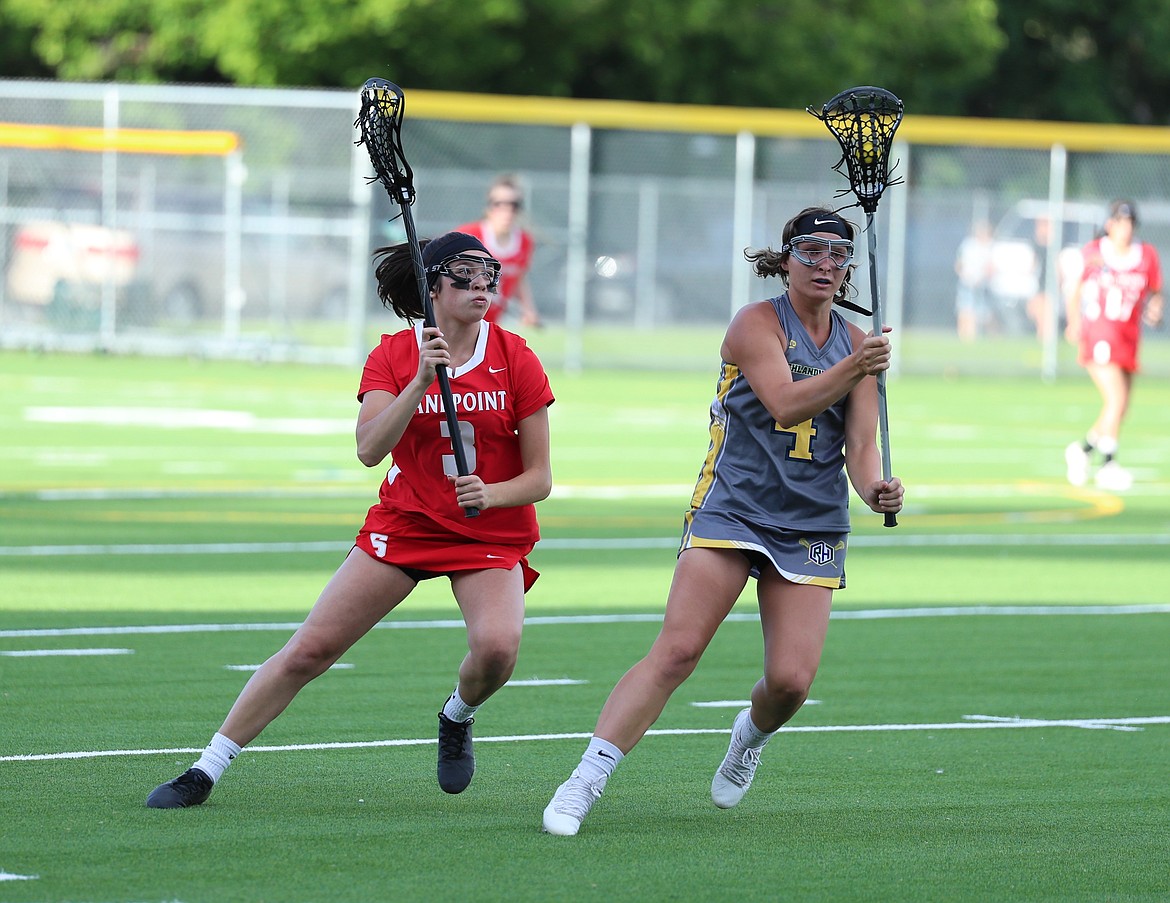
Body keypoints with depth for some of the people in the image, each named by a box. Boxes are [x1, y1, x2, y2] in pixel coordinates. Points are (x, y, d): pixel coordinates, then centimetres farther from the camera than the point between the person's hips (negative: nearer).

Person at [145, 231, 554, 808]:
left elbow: (539, 477, -4)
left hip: (493, 534, 0)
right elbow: (369, 450, -19)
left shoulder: (516, 360, -5)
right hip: (403, 523, 0)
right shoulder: (394, 356, -4)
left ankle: (458, 717, 8)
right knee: (310, 648, -8)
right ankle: (206, 771, 2)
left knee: (496, 646, -29)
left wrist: (491, 493, -24)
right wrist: (421, 381, -29)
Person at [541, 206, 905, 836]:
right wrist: (853, 370, -32)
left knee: (791, 679, -8)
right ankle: (583, 783, -16)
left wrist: (874, 488, -16)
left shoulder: (855, 342, 9)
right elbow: (784, 404, -19)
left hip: (813, 528, 4)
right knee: (676, 650, -18)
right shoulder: (757, 324, -4)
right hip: (731, 509, -4)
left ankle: (750, 735, 28)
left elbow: (860, 443, 5)